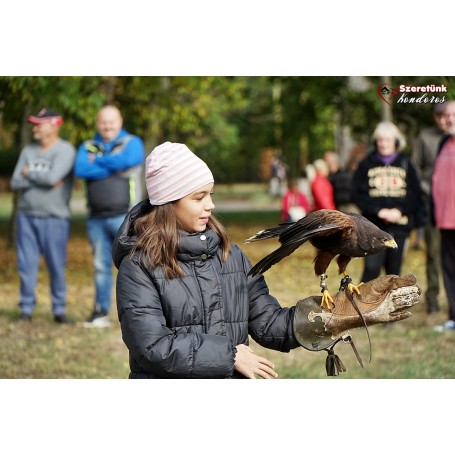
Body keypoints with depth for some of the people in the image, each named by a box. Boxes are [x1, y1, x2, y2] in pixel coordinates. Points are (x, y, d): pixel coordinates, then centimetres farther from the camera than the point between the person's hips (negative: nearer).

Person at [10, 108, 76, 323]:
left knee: (56, 265, -1)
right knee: (26, 264, 4)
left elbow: (52, 177, -20)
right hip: (26, 216, 5)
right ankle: (26, 308, 10)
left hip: (54, 218, -5)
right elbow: (16, 183, 2)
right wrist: (42, 180, -11)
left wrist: (29, 173, -4)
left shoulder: (65, 150, -5)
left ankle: (59, 309, 9)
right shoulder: (28, 151, 11)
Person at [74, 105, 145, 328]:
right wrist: (113, 167, -11)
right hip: (96, 218, 4)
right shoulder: (88, 147, 13)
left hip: (124, 216, -3)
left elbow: (126, 160, -17)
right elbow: (80, 169, -6)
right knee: (101, 266, 6)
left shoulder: (132, 143, 5)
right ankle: (101, 312, 12)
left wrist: (96, 162, -2)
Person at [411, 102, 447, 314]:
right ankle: (432, 298, 5)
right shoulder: (425, 136, 6)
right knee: (433, 249, -1)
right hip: (432, 200, 0)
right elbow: (414, 167, 9)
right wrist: (425, 189, -3)